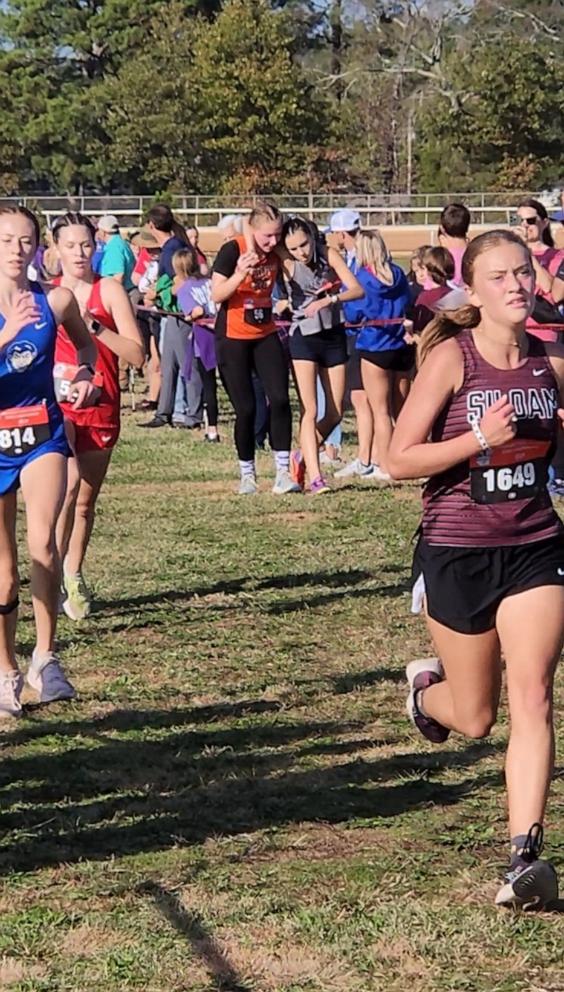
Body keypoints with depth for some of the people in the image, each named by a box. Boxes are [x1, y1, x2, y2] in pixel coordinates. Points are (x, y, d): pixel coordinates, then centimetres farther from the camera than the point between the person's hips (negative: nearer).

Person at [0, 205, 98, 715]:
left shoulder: (56, 301, -2)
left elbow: (86, 344, 18)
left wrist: (85, 374, 0)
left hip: (43, 434, 0)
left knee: (42, 541, -24)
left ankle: (46, 655, -12)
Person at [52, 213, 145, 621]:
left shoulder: (109, 291, -1)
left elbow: (137, 354, -9)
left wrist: (95, 325, -20)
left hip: (100, 406, 1)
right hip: (56, 403, -1)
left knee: (86, 500, 10)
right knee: (69, 480, -25)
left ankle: (74, 577, 28)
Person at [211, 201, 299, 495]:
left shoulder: (276, 251, 0)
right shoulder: (232, 250, -15)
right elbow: (216, 295, -19)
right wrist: (240, 275, -34)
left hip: (266, 335, 4)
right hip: (233, 338, -4)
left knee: (279, 399, -10)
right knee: (246, 408, -3)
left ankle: (283, 471, -6)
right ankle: (247, 474, 12)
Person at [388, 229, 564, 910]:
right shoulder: (451, 357, -12)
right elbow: (399, 461, -13)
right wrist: (480, 439, -26)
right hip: (456, 553, -3)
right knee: (475, 720, 10)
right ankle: (426, 687, 45)